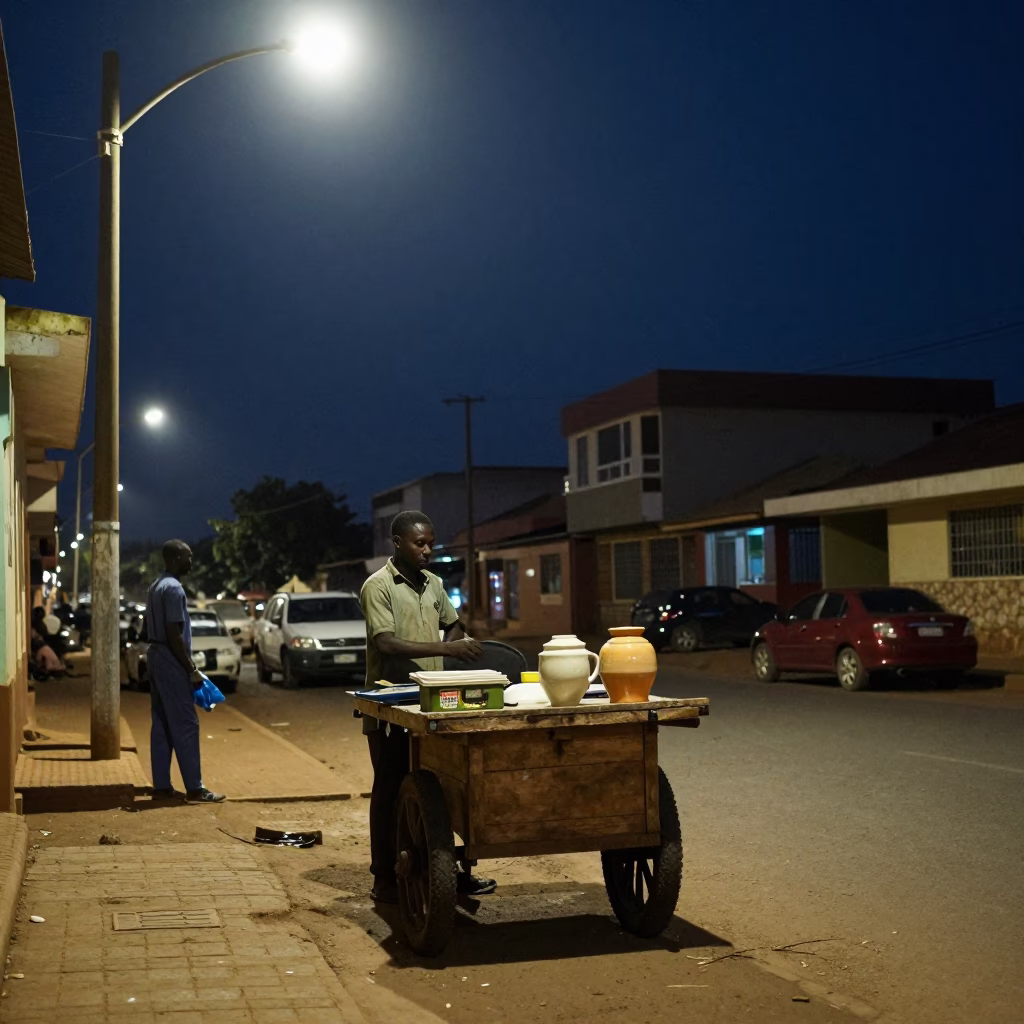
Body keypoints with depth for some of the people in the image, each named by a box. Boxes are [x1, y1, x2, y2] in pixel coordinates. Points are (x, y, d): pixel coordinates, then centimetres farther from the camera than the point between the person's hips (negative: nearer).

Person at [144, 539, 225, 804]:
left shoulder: (156, 587, 15)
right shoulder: (174, 588, -16)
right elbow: (173, 634, -21)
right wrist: (191, 668, -16)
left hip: (156, 657, 10)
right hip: (171, 662, -10)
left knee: (162, 726, 10)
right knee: (186, 725, -8)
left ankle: (162, 786, 11)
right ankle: (195, 789, -7)